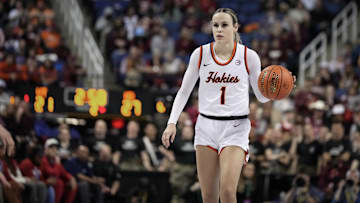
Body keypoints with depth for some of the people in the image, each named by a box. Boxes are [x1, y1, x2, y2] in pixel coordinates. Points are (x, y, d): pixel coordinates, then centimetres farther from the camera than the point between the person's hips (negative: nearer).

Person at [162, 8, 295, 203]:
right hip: (206, 126, 2)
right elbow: (184, 92, 9)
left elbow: (261, 96, 7)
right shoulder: (200, 54, 1)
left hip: (236, 128, -2)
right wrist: (172, 123, -1)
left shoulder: (249, 56, -3)